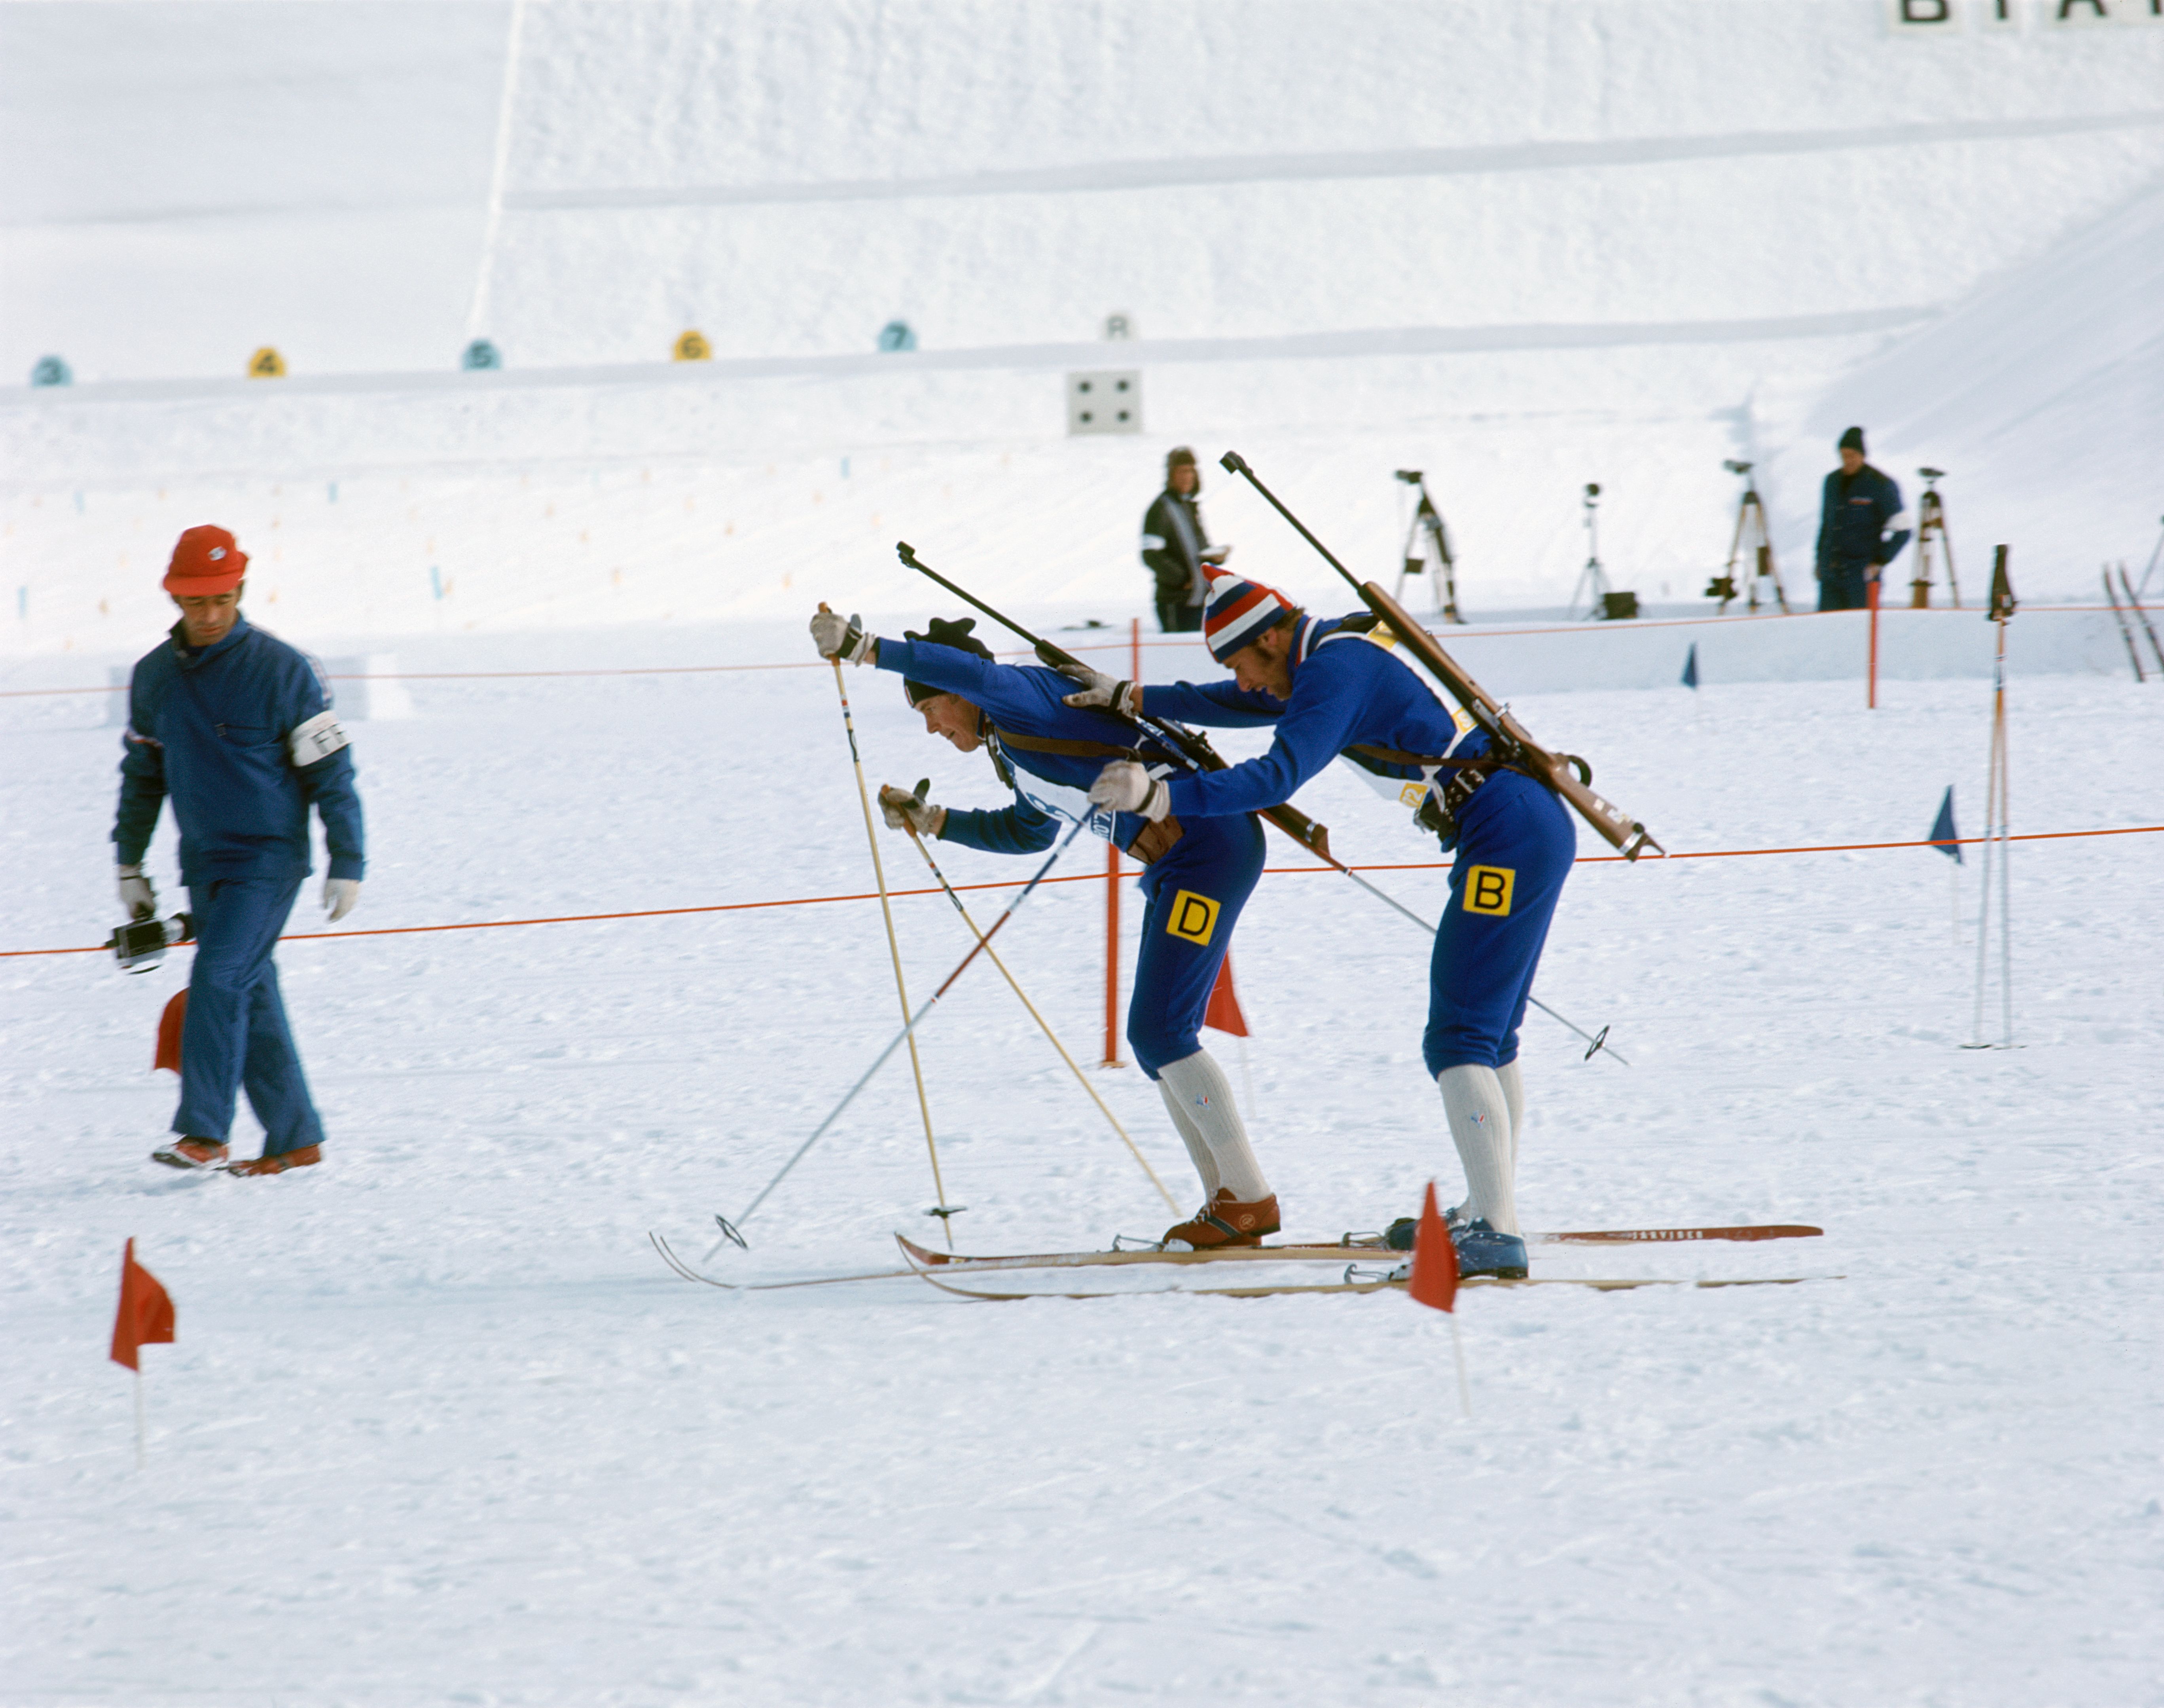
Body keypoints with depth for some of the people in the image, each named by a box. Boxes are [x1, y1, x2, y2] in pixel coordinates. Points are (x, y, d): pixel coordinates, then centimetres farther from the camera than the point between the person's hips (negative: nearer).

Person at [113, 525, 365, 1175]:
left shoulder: (283, 671, -11)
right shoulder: (153, 678, 5)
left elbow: (331, 773, -7)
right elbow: (142, 774, 18)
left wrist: (347, 865, -8)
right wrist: (129, 865, 18)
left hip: (269, 859, -5)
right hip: (204, 864, 6)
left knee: (220, 979, -18)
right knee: (252, 999, 7)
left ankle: (204, 1133, -18)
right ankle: (295, 1139, 13)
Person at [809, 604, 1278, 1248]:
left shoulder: (1022, 694, -8)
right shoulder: (1012, 744, 20)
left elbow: (972, 672, -32)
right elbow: (1029, 831, 36)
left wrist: (864, 648, -32)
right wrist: (932, 820, 32)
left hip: (1209, 842, -11)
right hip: (1177, 866, 11)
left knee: (1161, 1032, -11)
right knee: (1152, 1039, 11)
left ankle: (1251, 1198, -7)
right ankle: (1227, 1196, 13)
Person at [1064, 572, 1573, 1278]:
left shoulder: (1336, 670, -13)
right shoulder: (1344, 649, 18)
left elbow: (1279, 776, -25)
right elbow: (1249, 705, 33)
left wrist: (1163, 795, -31)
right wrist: (1134, 699, 31)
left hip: (1505, 834, -11)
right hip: (1533, 824, 11)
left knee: (1458, 1044, -14)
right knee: (1490, 1038, 18)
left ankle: (1496, 1235, -21)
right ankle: (1488, 1213, 23)